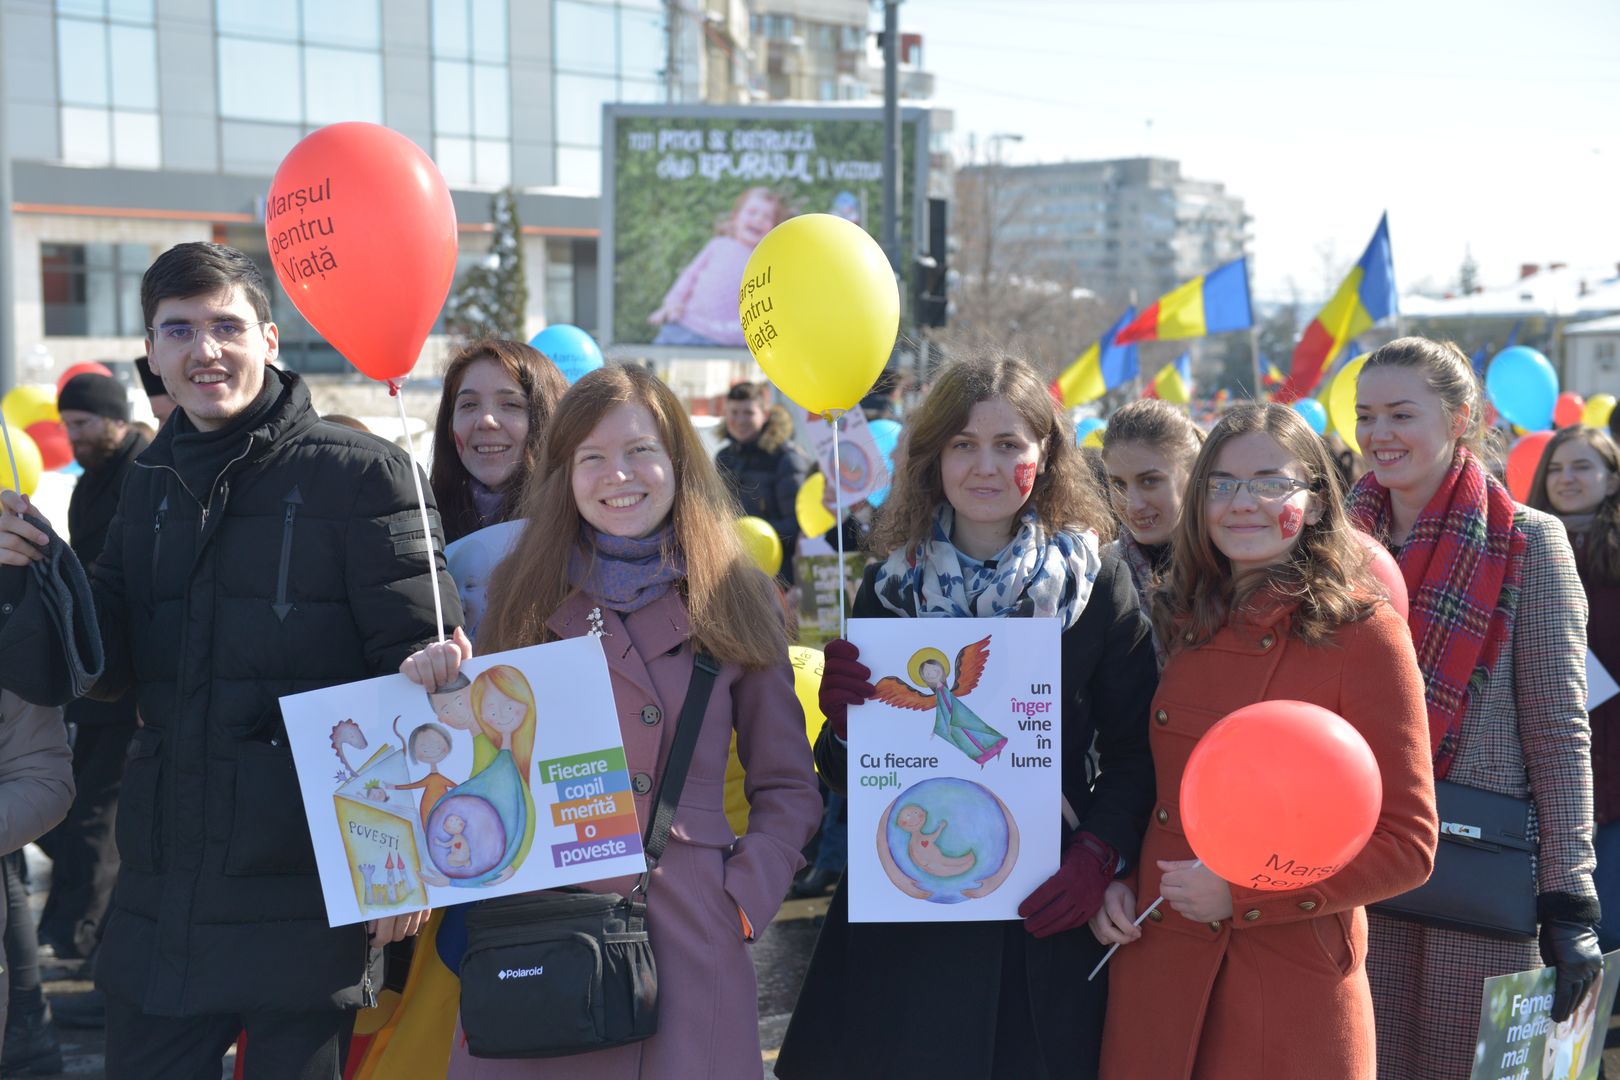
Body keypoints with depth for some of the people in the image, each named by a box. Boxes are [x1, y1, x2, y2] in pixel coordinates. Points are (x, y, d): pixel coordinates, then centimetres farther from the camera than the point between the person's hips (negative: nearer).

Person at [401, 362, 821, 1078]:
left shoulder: (734, 601, 4)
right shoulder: (527, 595, 7)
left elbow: (788, 790, 7)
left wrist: (743, 900, -5)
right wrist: (438, 688, -7)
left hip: (689, 933, -1)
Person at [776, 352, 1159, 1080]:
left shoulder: (1097, 585, -1)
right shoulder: (890, 587, 2)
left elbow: (1135, 753, 0)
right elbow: (844, 776, 6)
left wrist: (1099, 856, -15)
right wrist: (844, 721, -15)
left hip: (1046, 919, -1)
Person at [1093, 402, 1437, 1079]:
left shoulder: (1363, 633, -9)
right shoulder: (1183, 624, 6)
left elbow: (1407, 845, -10)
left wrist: (1244, 893, -17)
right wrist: (1112, 879, 1)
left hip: (1291, 987, -4)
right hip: (1155, 972, 5)